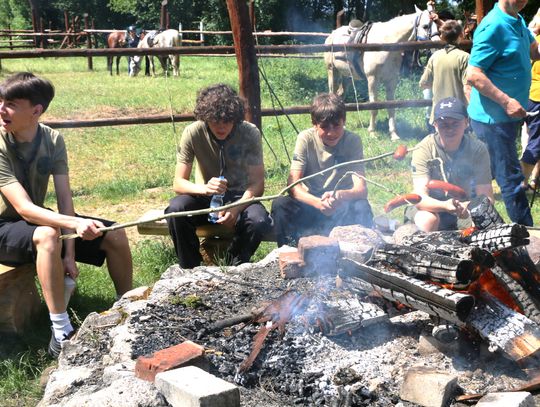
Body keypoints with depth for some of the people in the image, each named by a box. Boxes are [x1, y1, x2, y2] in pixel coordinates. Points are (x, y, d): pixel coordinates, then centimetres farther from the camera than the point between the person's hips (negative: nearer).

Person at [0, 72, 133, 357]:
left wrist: (70, 254, -20)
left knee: (116, 235, -5)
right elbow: (24, 208, -32)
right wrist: (74, 223, -48)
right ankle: (61, 334, -33)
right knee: (47, 236, -39)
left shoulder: (53, 140, -9)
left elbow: (64, 198, -12)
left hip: (37, 219, 6)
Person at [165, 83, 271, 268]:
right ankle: (190, 271, -9)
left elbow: (257, 183, -14)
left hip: (240, 197, 0)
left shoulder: (250, 133, -15)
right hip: (205, 198, 1)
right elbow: (178, 183, -16)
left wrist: (237, 209, -34)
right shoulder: (193, 133, -15)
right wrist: (204, 188, -38)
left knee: (259, 221, -33)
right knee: (175, 209, -31)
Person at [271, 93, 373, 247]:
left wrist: (341, 195, -43)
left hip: (342, 208, 0)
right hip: (311, 203, 0)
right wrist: (318, 203, -39)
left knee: (362, 207, -31)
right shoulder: (306, 139, -11)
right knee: (280, 204, -28)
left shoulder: (353, 141, -10)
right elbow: (293, 185, -19)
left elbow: (361, 189, -19)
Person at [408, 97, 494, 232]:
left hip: (463, 207, 3)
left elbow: (486, 197, -18)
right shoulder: (424, 149, -20)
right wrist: (445, 205, -50)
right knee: (427, 220, -36)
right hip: (431, 206, -3)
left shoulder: (478, 149, -14)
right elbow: (420, 198, -29)